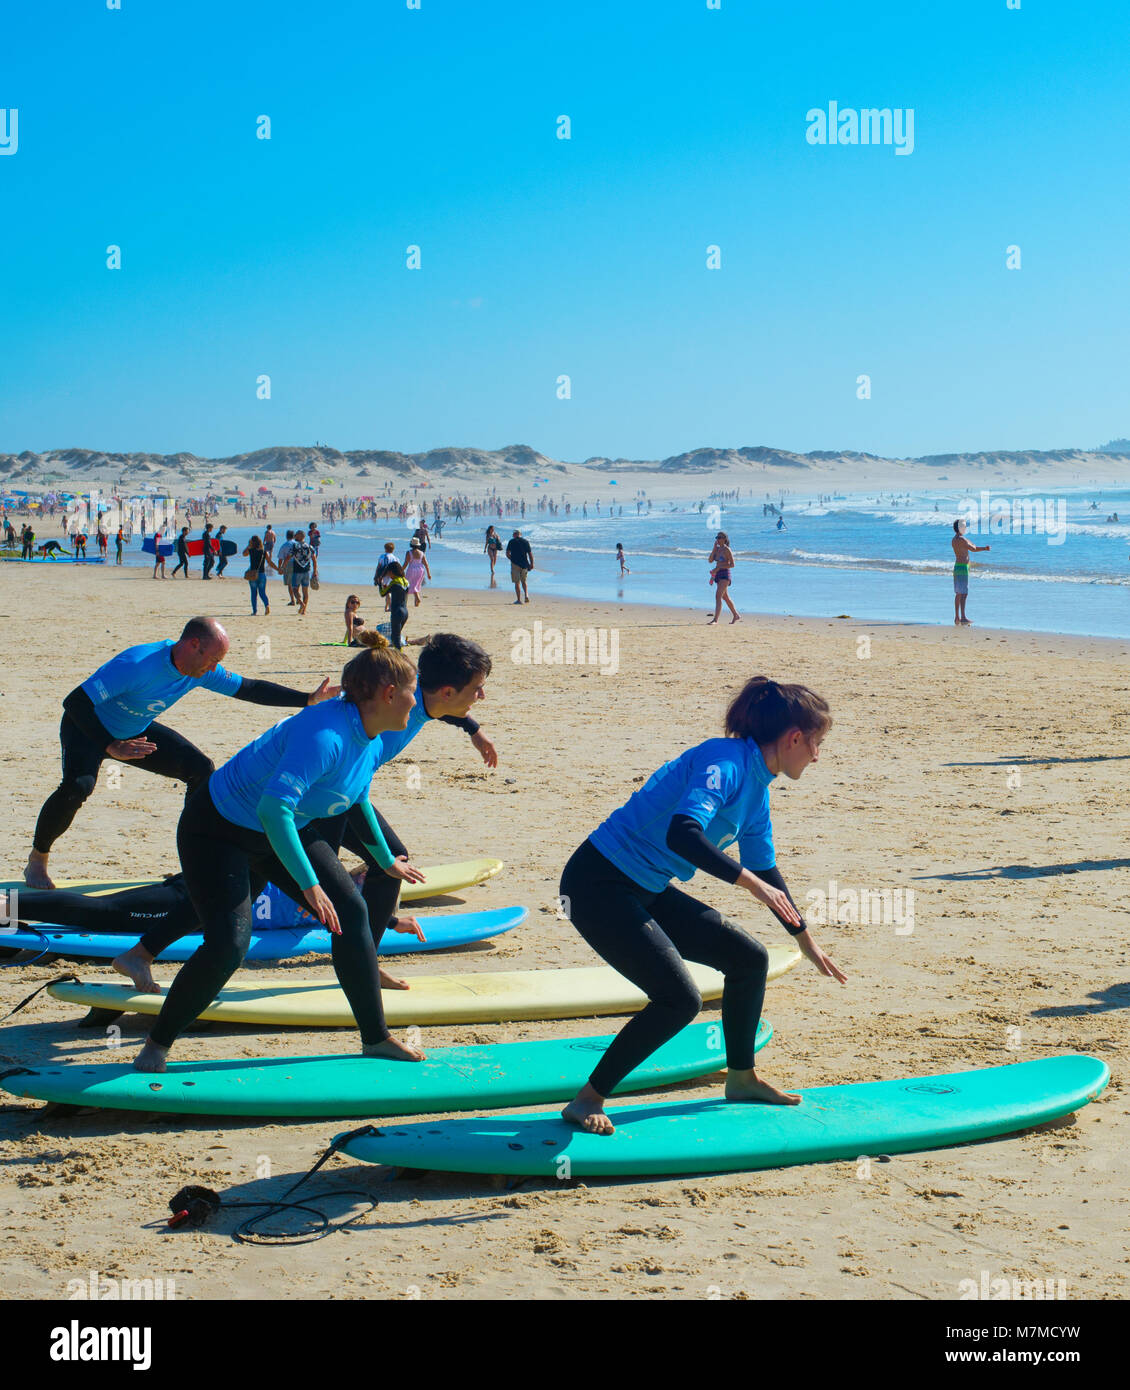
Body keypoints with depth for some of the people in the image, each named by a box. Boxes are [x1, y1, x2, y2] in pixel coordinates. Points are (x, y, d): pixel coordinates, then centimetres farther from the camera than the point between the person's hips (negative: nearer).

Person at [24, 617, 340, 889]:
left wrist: (309, 699, -10)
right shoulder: (137, 665, -38)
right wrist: (112, 747, -43)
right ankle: (36, 861, -11)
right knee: (78, 786, -33)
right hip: (88, 729, -7)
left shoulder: (202, 671, -15)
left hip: (136, 731, 7)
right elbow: (75, 702, -37)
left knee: (201, 769, -6)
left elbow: (249, 689, -4)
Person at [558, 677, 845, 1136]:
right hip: (598, 886, -10)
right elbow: (681, 833, -36)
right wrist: (748, 881, -33)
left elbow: (766, 873, 23)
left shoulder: (756, 788, 10)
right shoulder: (725, 762, -19)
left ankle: (741, 1078, 28)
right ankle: (586, 1101, -7)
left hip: (646, 892, 10)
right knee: (679, 999, -19)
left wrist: (807, 942, 31)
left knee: (750, 959, 11)